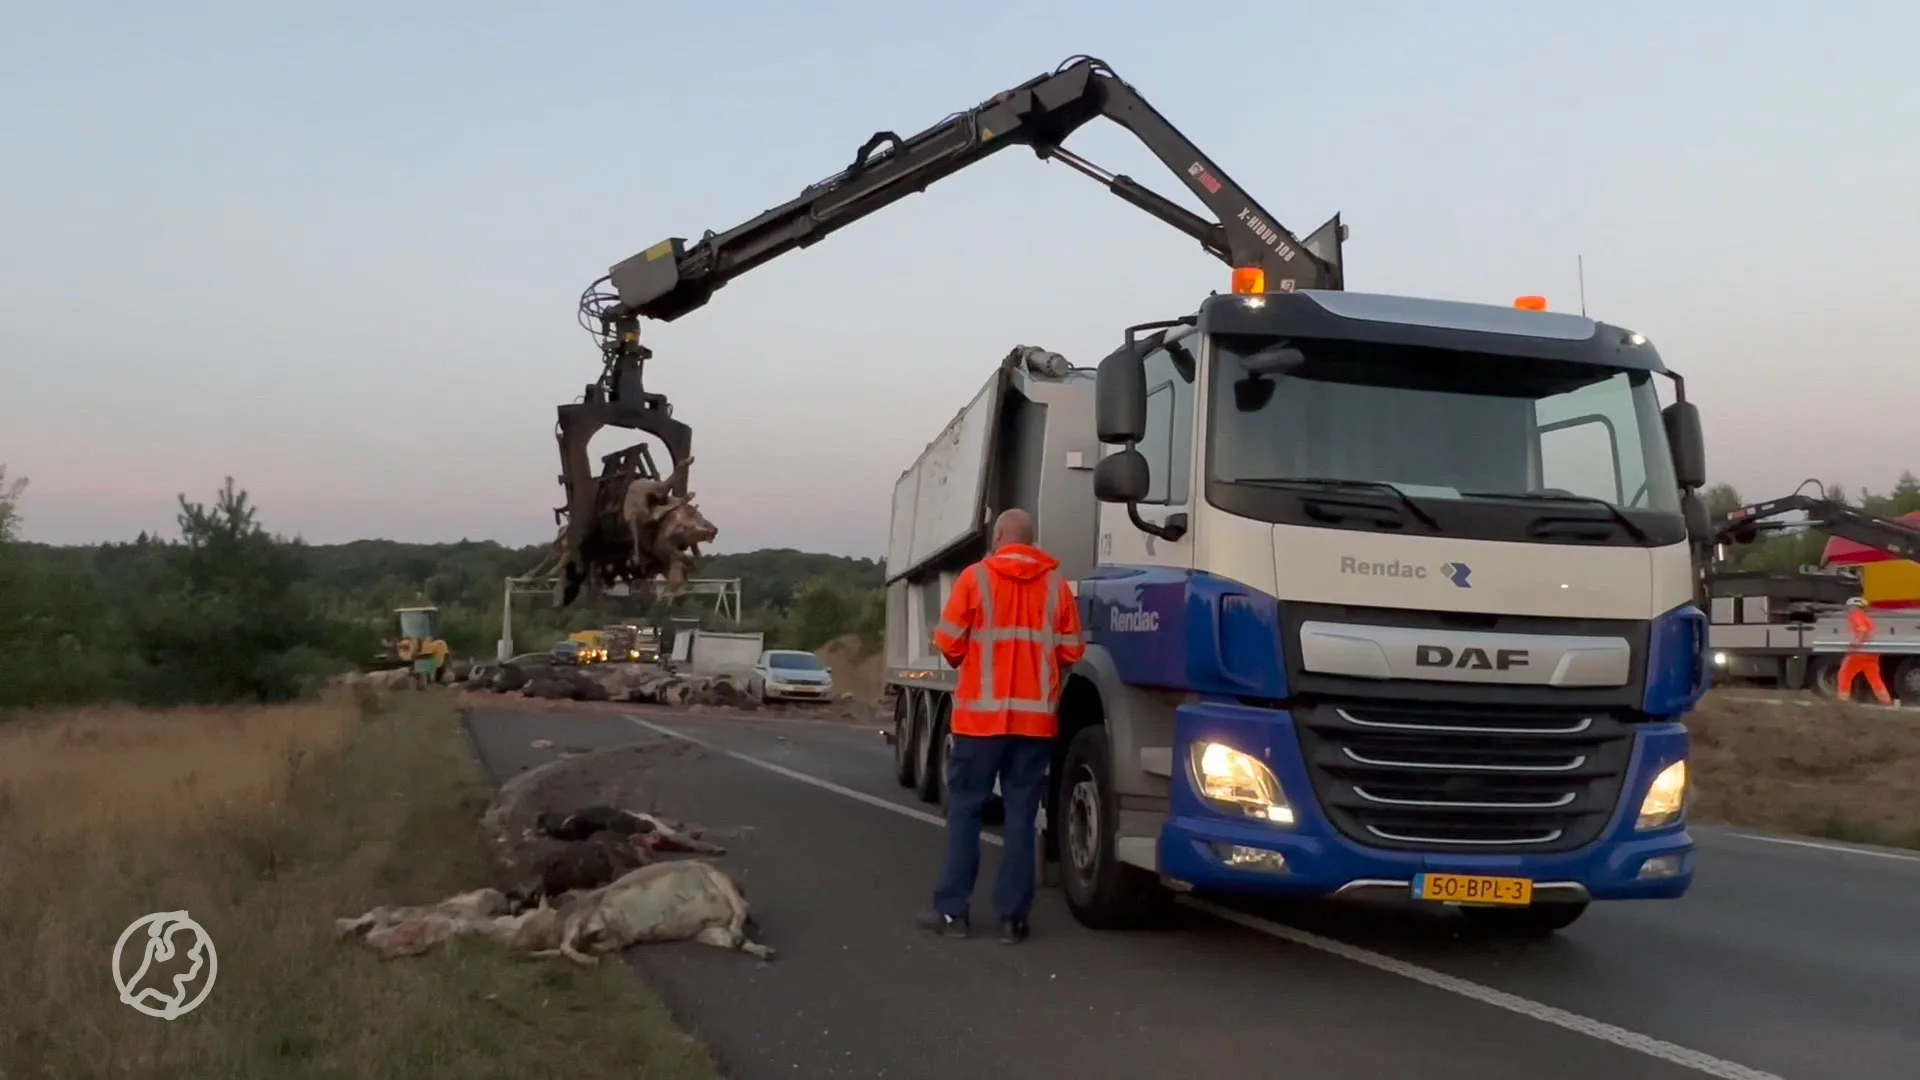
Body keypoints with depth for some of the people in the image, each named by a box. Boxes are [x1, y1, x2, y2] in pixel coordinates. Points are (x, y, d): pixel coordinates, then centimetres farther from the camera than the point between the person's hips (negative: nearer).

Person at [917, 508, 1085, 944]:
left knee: (965, 810, 7)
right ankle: (1013, 917, 5)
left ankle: (953, 910, 8)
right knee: (1021, 815, 5)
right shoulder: (1055, 584, 3)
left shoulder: (976, 576, -3)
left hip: (983, 714, -2)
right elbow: (1072, 650, 3)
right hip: (1036, 717, 2)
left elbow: (948, 642, -2)